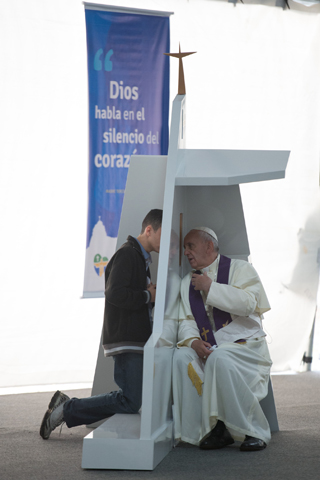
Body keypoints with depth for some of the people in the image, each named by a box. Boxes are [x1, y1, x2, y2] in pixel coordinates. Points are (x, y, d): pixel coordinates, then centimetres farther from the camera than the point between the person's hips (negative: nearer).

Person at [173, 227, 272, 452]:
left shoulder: (240, 268, 2)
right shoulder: (188, 282, 18)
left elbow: (248, 303, -16)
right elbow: (186, 322, 10)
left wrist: (211, 287, -13)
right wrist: (193, 341, -12)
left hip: (245, 347, -5)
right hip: (208, 349, 5)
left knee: (219, 358, -37)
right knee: (182, 357, -25)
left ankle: (255, 431, -25)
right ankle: (217, 429, -23)